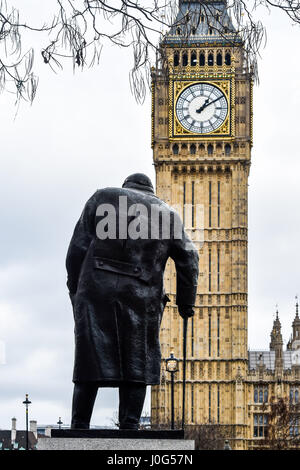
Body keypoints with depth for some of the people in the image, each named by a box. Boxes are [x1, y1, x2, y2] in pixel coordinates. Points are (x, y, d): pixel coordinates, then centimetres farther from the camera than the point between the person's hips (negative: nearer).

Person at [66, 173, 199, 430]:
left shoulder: (103, 197, 15)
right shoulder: (168, 214, 19)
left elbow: (78, 247, 6)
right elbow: (188, 259, 11)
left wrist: (75, 288, 8)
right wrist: (186, 301, 14)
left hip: (97, 291, 0)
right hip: (142, 298, 0)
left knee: (91, 360, 1)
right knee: (136, 365, 6)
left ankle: (79, 429, -4)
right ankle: (129, 428, -2)